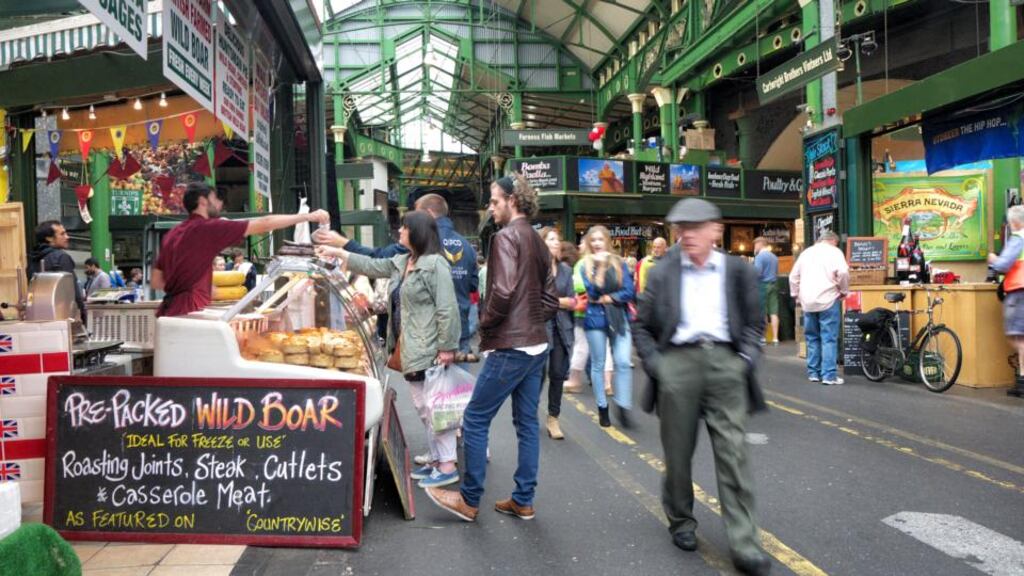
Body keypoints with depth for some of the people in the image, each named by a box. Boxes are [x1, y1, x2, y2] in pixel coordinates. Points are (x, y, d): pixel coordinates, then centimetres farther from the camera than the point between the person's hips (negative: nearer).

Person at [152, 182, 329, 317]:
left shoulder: (173, 234, 15)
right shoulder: (208, 227, -7)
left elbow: (156, 281, 18)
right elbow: (263, 225, -8)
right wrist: (307, 216, -5)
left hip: (170, 310, 9)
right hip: (189, 310, -8)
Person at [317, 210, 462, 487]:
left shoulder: (435, 263, -15)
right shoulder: (400, 262, 14)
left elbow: (447, 309, -18)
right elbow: (371, 266, 28)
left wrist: (447, 347, -21)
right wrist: (338, 253, 29)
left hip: (429, 351, -10)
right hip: (411, 351, 10)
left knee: (434, 407, -5)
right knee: (424, 408, 14)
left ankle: (448, 466, 2)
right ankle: (436, 460, 24)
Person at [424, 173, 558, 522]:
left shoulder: (506, 237, -12)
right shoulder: (538, 242, 14)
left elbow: (503, 290, -24)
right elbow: (550, 298, 16)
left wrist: (485, 324, -10)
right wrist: (531, 322, 13)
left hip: (509, 348, -9)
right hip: (536, 345, 9)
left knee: (475, 420, 2)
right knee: (527, 422, 12)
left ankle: (469, 500, 11)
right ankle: (523, 501, 19)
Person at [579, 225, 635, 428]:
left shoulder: (620, 263, 4)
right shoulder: (586, 265, 2)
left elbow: (629, 292, -2)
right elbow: (592, 291, -12)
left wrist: (606, 299, -10)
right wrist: (600, 266, -17)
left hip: (619, 318, 0)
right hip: (596, 319, 0)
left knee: (623, 362, -10)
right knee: (598, 364, 5)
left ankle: (622, 406, -1)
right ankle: (602, 407, 17)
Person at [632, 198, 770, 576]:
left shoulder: (738, 271, 7)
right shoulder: (663, 273, 7)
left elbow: (754, 321, 13)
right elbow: (641, 325, 11)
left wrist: (746, 358, -1)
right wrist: (654, 363, 0)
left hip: (724, 361, 0)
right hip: (678, 360, 1)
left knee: (733, 453, -4)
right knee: (678, 452, 9)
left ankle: (744, 544, 0)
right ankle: (681, 521, 30)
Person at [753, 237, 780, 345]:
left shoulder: (759, 256, -10)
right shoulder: (774, 257, 15)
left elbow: (757, 272, -19)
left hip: (763, 285, -6)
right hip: (774, 285, 6)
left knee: (761, 313, -1)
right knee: (774, 312, 4)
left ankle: (761, 337, 1)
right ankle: (775, 338, 2)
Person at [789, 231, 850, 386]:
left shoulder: (806, 252, 17)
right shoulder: (834, 251, 0)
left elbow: (793, 276, 17)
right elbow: (843, 272, -15)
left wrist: (796, 296, 23)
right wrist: (844, 291, -2)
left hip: (808, 302, 5)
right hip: (828, 300, -5)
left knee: (812, 338, 14)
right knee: (829, 339, -2)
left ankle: (813, 372, 16)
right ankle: (829, 375, -5)